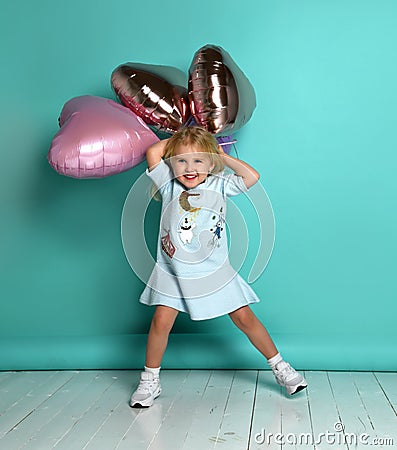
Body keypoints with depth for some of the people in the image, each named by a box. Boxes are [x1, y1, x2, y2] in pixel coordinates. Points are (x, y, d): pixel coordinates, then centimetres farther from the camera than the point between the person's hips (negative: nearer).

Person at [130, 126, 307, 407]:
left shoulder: (219, 185, 0)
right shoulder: (169, 185, -2)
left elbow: (252, 176, -12)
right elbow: (153, 153, -15)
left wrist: (223, 155, -3)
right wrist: (176, 140, 0)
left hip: (214, 272, 0)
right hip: (174, 272, 0)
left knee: (244, 318, 3)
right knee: (161, 321, -7)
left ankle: (280, 367, 21)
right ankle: (149, 381, 13)